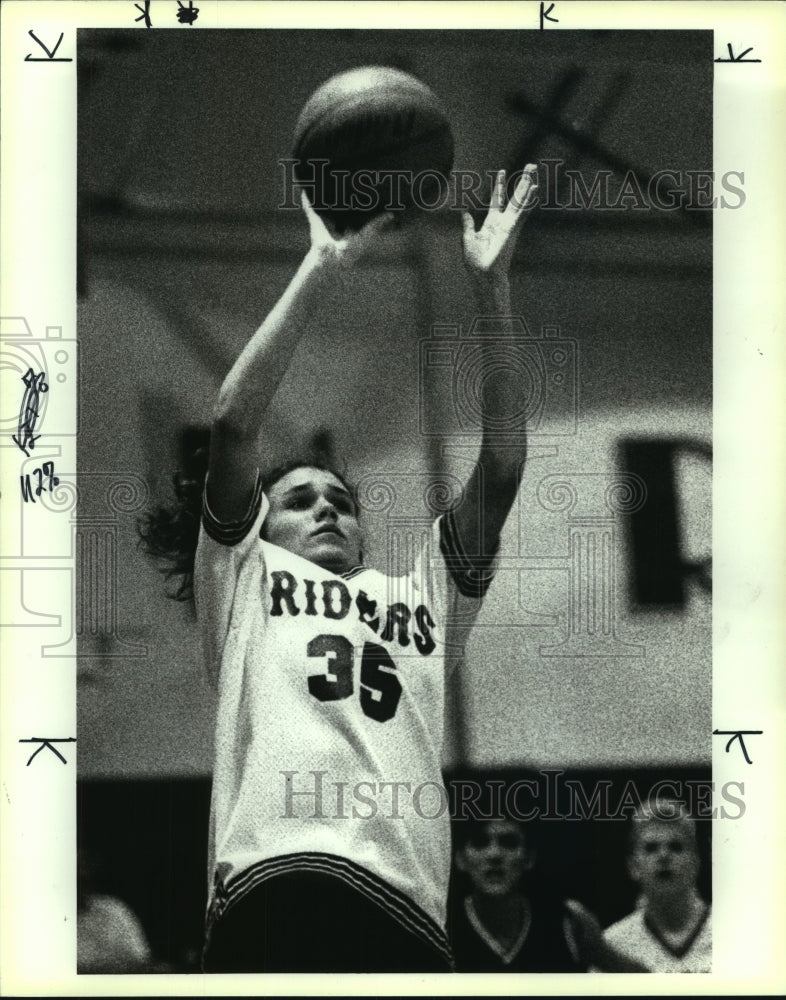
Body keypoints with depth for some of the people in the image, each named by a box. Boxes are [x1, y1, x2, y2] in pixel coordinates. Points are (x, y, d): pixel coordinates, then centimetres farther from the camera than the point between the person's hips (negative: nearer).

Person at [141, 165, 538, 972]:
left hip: (408, 908, 4)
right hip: (276, 893, -3)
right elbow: (234, 425, 12)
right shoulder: (246, 582, 25)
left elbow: (500, 467, 25)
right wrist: (322, 271, 13)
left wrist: (490, 286, 20)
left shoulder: (422, 598, 33)